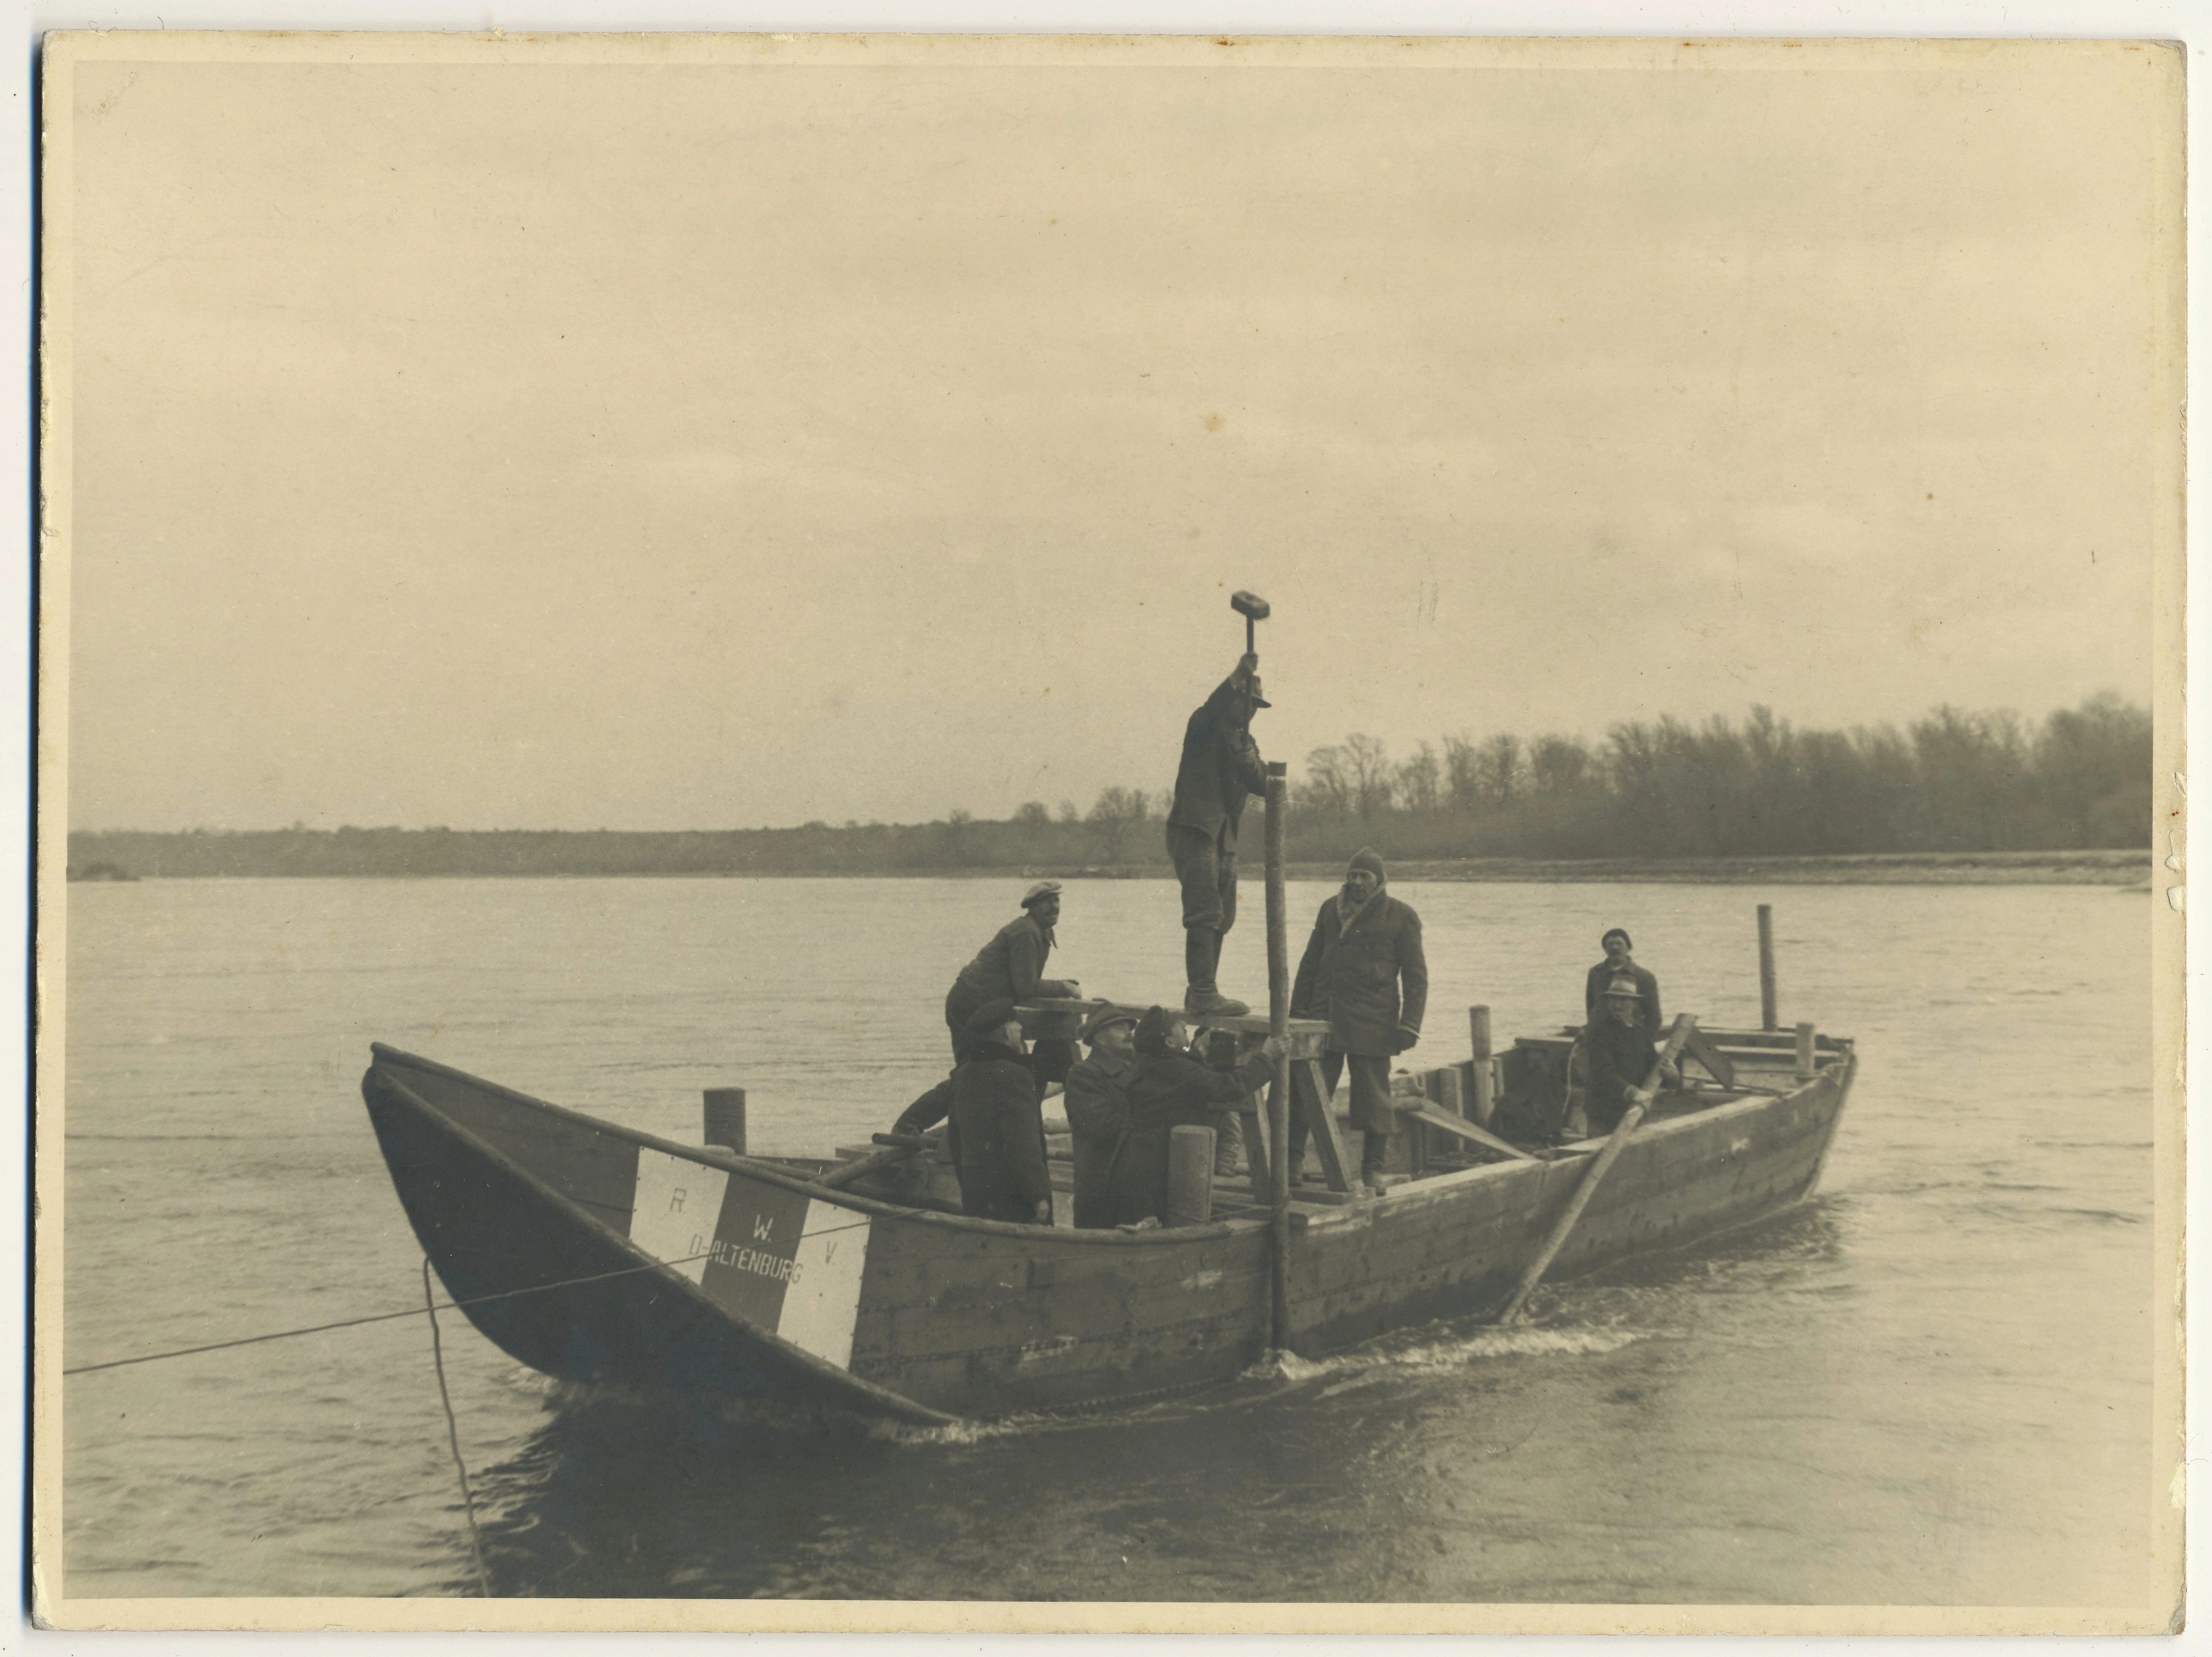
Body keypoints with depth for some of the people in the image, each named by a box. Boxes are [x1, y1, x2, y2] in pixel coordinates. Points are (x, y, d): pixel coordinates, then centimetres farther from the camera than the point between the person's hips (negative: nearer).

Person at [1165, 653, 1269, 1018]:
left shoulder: (1246, 742, 18)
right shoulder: (1205, 728, -2)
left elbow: (1261, 786, 6)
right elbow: (1212, 708, -26)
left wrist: (1249, 759, -13)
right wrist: (1237, 679, -37)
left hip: (1225, 837, 8)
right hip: (1195, 830, -8)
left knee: (1220, 919, 9)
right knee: (1205, 913, -16)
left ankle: (1200, 994, 15)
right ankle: (1203, 992, -21)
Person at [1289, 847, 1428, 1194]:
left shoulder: (1401, 917, 1)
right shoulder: (1331, 910, 14)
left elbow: (1416, 976, -1)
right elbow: (1310, 965, 18)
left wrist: (1409, 1025, -10)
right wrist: (1298, 1012, 12)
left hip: (1371, 1021, -4)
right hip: (1325, 1018, 4)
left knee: (1373, 1096, 1)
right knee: (1304, 1087, -4)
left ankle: (1373, 1169, 11)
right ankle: (1291, 1163, -2)